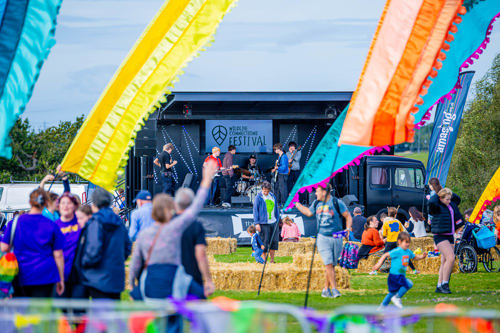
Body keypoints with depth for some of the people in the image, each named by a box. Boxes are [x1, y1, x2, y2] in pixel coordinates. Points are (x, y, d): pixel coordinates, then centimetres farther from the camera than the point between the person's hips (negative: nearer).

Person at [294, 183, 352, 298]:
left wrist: (348, 229, -12)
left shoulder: (336, 202, -4)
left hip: (336, 238, -2)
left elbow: (348, 216, 1)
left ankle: (326, 289, 14)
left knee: (331, 266, 4)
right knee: (328, 264, -10)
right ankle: (334, 289, -8)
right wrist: (296, 204, 32)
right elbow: (308, 212, 29)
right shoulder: (316, 203, 9)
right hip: (323, 238, 2)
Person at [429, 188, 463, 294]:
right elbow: (431, 202, -34)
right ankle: (444, 284, -14)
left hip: (450, 237, 8)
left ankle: (439, 287, 13)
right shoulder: (437, 207, -12)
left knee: (445, 262, 8)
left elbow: (457, 199, 30)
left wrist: (450, 193, 11)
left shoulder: (451, 205, 11)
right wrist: (437, 194, -14)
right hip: (440, 236, -8)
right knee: (451, 258, -20)